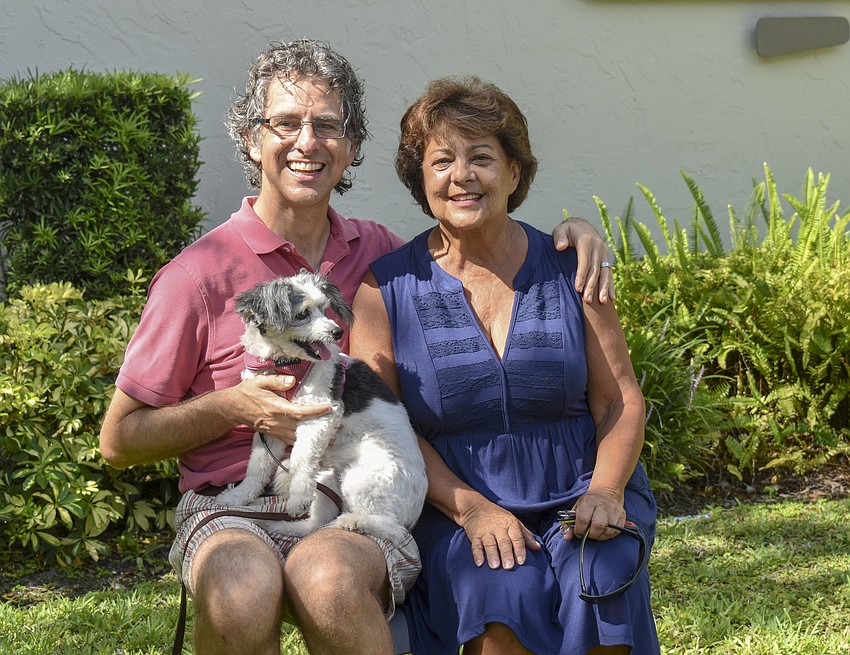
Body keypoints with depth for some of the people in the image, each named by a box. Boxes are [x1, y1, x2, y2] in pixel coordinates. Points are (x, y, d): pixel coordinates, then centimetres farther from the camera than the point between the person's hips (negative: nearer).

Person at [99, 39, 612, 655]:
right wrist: (235, 406, -11)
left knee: (325, 576, -35)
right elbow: (119, 439, 4)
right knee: (242, 590, -37)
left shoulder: (376, 252, 11)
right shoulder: (200, 274, -1)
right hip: (234, 513, -2)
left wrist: (569, 230, 9)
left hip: (358, 515, 2)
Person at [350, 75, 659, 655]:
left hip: (575, 500, 2)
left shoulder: (570, 270, 7)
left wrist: (605, 487, -13)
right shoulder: (386, 287, 2)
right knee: (504, 591, -32)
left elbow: (620, 399, 6)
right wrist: (472, 509, -15)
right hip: (454, 509, -1)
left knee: (603, 579, -29)